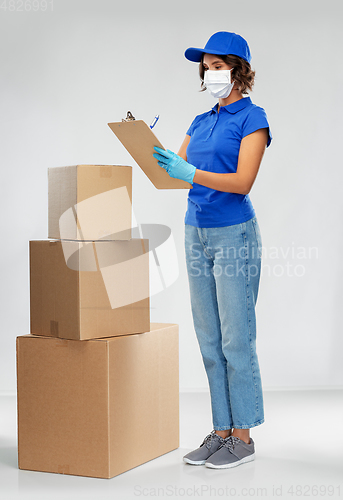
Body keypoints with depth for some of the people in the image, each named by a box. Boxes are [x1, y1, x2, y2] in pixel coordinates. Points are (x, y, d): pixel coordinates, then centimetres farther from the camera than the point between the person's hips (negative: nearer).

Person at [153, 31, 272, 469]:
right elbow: (175, 173, 12)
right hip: (197, 233, 7)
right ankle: (221, 430, 18)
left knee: (236, 339, -3)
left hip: (234, 234, -7)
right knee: (209, 341, 9)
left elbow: (243, 181, -17)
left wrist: (189, 172, -27)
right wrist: (154, 154, -7)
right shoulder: (201, 122, 15)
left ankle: (243, 436, 7)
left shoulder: (252, 117, -6)